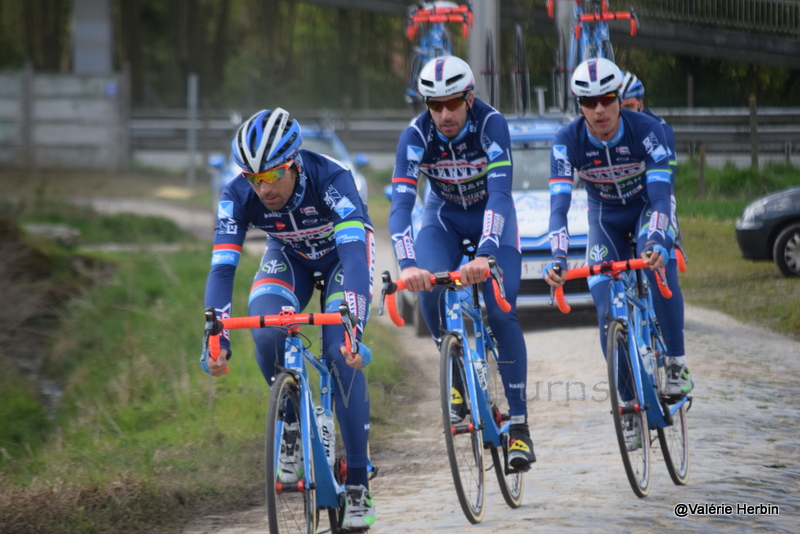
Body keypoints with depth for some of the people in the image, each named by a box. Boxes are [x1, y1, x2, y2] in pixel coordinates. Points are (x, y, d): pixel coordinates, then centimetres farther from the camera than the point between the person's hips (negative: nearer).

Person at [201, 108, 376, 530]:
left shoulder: (330, 179, -39)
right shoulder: (238, 196, -29)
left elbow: (354, 253, -47)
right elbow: (222, 268, -33)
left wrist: (353, 326, -59)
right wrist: (217, 338, -46)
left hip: (342, 253, -2)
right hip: (289, 257, 2)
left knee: (341, 354, -20)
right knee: (266, 334, -28)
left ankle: (358, 485, -10)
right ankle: (292, 423, 0)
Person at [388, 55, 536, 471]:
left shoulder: (491, 125, -31)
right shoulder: (415, 137, -27)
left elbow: (500, 193, -41)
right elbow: (401, 205, -36)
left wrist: (485, 254, -57)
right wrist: (407, 265, -53)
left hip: (491, 216, -1)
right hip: (444, 217, 2)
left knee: (502, 313, -17)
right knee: (430, 291, -26)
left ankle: (519, 424, -9)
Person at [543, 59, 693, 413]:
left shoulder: (647, 130, -30)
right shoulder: (567, 141, -26)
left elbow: (660, 194, -36)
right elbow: (559, 206, -32)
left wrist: (656, 242, -54)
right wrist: (558, 258, -48)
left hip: (647, 208, -2)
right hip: (605, 219, 2)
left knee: (658, 263, -35)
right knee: (608, 313, -13)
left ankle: (676, 363, -25)